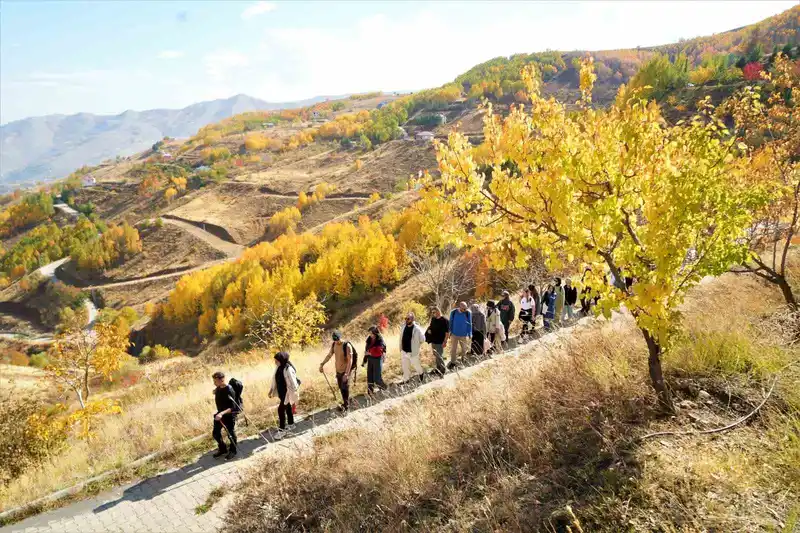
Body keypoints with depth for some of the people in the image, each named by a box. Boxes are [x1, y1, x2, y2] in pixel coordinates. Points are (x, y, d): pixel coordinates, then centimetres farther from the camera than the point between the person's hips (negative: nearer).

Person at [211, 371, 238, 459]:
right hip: (220, 414, 7)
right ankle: (222, 449, 36)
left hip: (229, 415, -7)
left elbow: (232, 407, -28)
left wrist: (222, 413, -37)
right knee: (215, 433, 13)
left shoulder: (229, 390, -26)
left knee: (230, 434, 8)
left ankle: (233, 451, 30)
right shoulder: (217, 389, -3)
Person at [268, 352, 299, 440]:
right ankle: (291, 424, 39)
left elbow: (293, 384, -23)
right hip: (281, 392, 8)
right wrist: (271, 389, 14)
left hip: (287, 393, -8)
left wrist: (295, 396, -20)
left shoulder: (288, 369, -27)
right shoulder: (279, 367, -2)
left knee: (281, 409, -5)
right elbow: (275, 379, 11)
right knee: (287, 408, 21)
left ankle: (282, 430, 7)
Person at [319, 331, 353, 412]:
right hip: (338, 370, 6)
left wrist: (346, 373, -28)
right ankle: (346, 402, 31)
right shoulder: (334, 344, -1)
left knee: (345, 388, 2)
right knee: (341, 388, 14)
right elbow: (329, 355, 15)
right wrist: (322, 364, 7)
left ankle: (346, 405, 18)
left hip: (345, 371, -6)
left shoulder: (347, 346, -22)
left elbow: (350, 360, -23)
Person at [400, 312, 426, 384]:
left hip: (413, 352, -5)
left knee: (416, 365, 14)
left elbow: (422, 339, -10)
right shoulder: (404, 327, -2)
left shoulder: (417, 329, -19)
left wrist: (416, 345, -1)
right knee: (405, 367, 15)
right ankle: (406, 379, 32)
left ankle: (421, 374, 44)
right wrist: (401, 348, 11)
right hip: (404, 351, 5)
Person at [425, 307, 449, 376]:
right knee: (436, 355, 18)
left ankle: (443, 370, 12)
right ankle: (438, 368, 33)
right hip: (433, 341, 7)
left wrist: (445, 341, -21)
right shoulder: (433, 319, 5)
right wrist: (429, 329, -2)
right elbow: (431, 326, 21)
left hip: (440, 342, -7)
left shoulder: (445, 320, -16)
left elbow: (447, 332, -17)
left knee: (439, 356, -2)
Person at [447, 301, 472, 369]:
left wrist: (469, 334, -1)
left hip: (464, 335, 0)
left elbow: (469, 324, -1)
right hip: (454, 334, 0)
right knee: (453, 349, 4)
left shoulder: (468, 313, -11)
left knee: (464, 349, 14)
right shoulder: (453, 312, -10)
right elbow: (451, 323, 3)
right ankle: (453, 362, 14)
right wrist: (450, 332, 4)